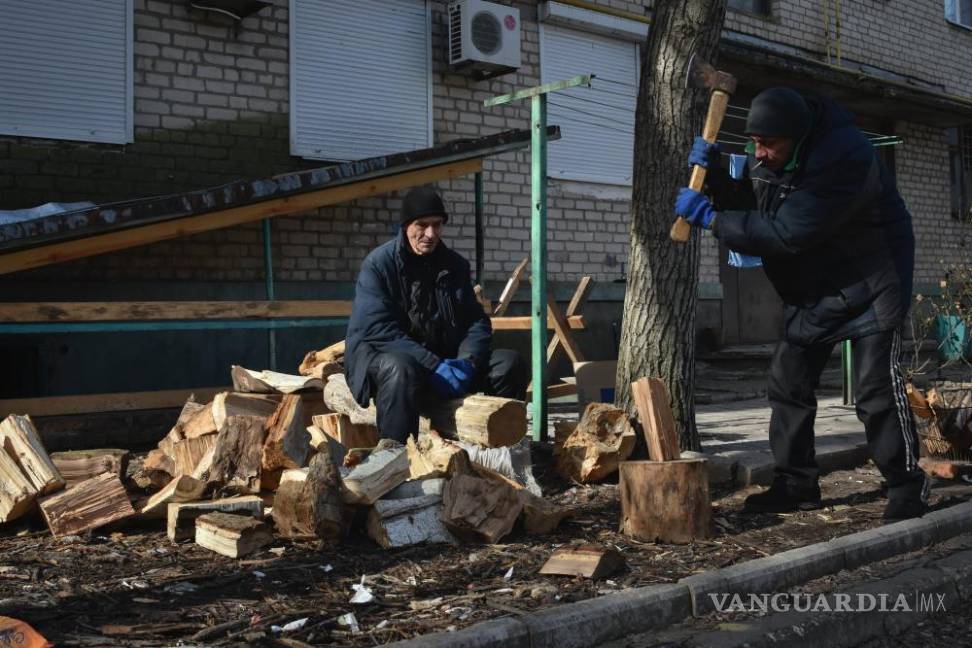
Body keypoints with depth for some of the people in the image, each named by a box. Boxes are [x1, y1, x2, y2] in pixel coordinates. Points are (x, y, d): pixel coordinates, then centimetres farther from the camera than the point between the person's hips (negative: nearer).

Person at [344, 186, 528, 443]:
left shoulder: (455, 265, 8)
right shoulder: (378, 263, -8)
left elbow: (477, 321, 4)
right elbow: (379, 329, -19)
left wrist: (467, 362, -18)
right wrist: (433, 366, -27)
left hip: (443, 358, 5)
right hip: (385, 356, -5)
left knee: (510, 363, -11)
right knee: (402, 368, -40)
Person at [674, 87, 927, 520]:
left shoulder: (844, 157, -31)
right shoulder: (767, 156, -5)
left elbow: (786, 233, -35)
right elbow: (748, 208, 4)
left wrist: (709, 217, -31)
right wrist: (715, 177, -15)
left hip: (870, 283, -8)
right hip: (812, 287, 8)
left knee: (877, 388, -9)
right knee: (788, 382, 5)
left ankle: (906, 488, 8)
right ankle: (796, 484, 15)